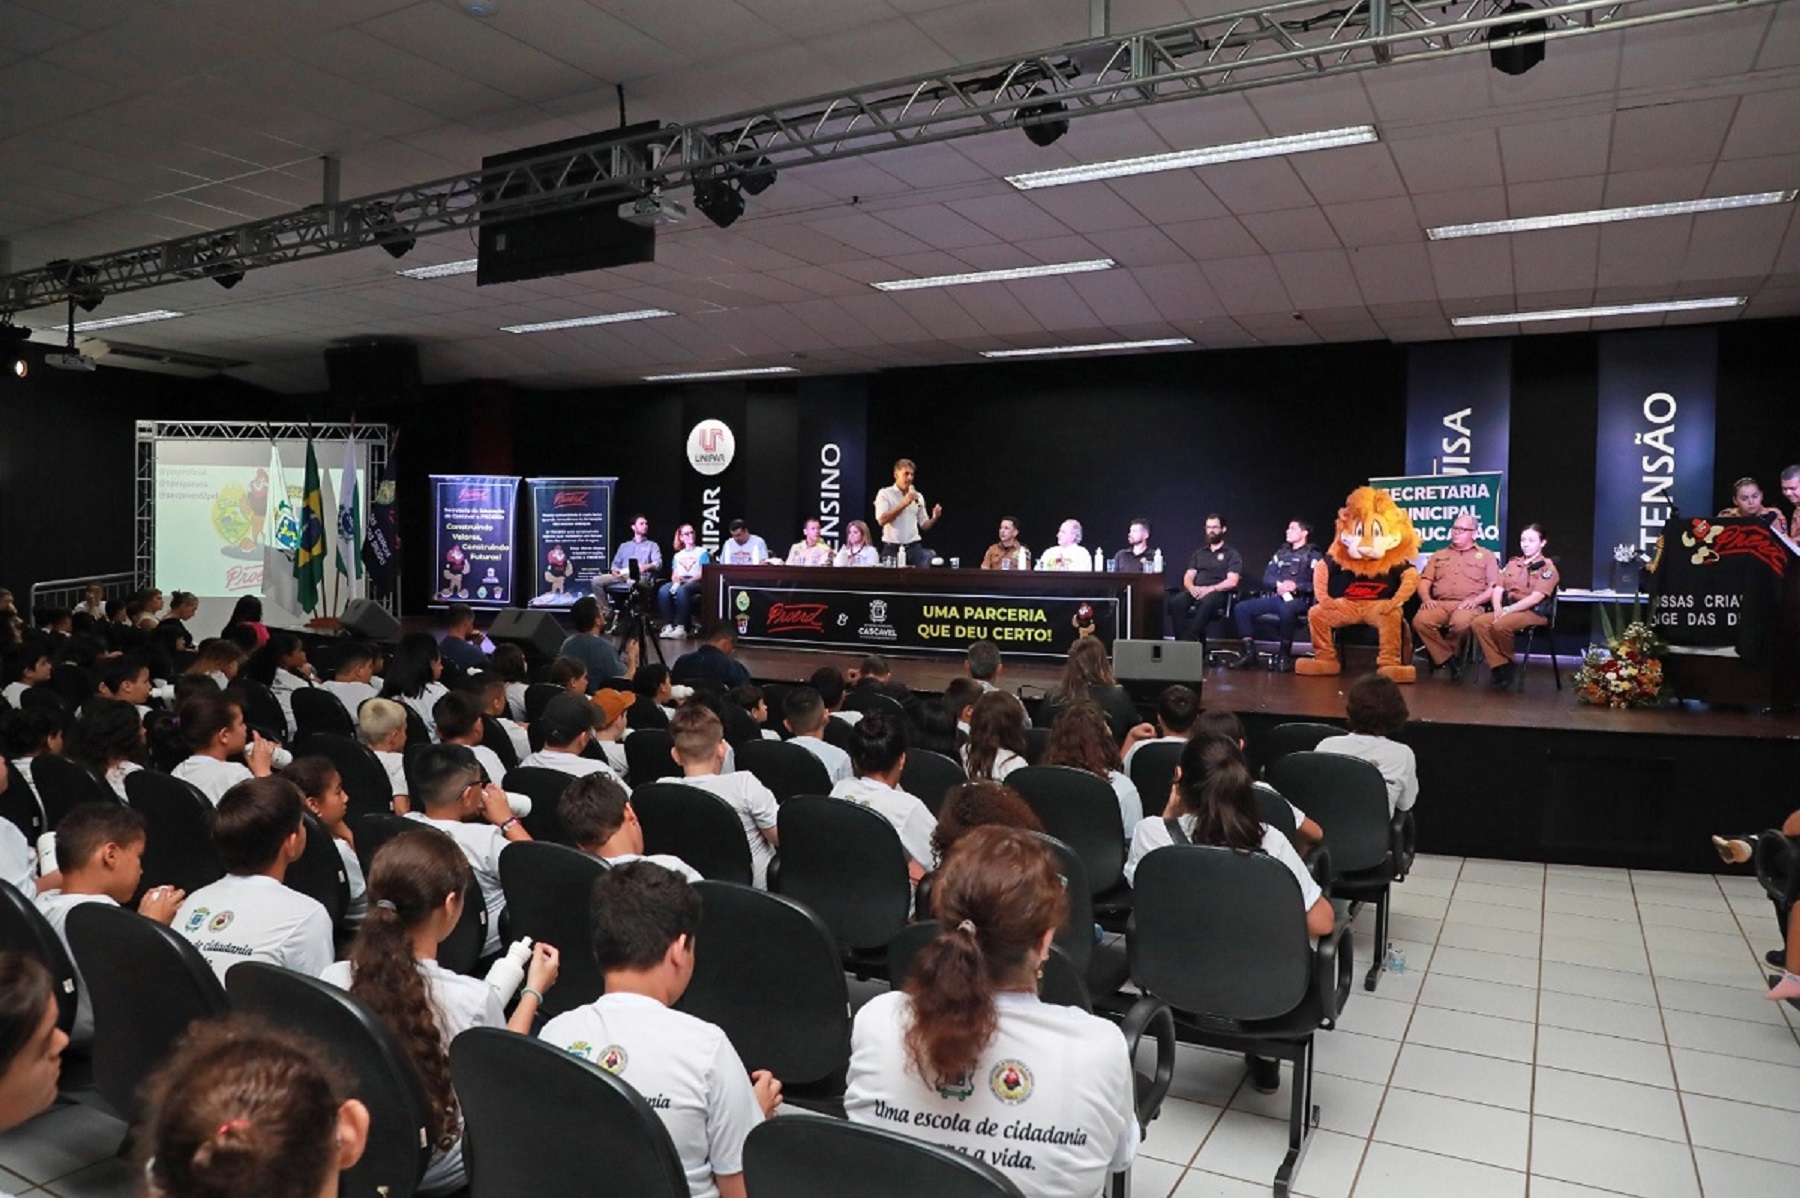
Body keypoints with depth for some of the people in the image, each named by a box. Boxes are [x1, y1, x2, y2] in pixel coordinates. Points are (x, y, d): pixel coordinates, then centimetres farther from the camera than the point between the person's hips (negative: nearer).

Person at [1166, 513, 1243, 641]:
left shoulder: (1232, 554, 11)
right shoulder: (1199, 553, 26)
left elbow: (1232, 582, -3)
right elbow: (1187, 578, 16)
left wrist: (1210, 589, -18)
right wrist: (1192, 588, -9)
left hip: (1218, 593, -4)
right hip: (1196, 592, 4)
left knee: (1205, 603, -41)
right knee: (1176, 602, -31)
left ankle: (1189, 640, -45)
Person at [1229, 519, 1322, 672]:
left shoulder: (1314, 556, 6)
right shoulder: (1281, 553, 23)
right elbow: (1266, 578, 14)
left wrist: (1296, 586, -19)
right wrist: (1278, 584, -8)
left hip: (1299, 600, -6)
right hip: (1275, 597, 6)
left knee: (1286, 609, -42)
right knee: (1241, 608, -17)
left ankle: (1285, 654, -25)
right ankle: (1249, 651, -14)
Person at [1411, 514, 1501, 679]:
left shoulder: (1486, 556, 18)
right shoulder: (1439, 555, 26)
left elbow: (1495, 587, 7)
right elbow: (1424, 581, 17)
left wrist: (1476, 600, -11)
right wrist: (1426, 598, -5)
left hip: (1468, 606, -3)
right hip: (1440, 604, 3)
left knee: (1460, 623, -40)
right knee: (1420, 621, -32)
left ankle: (1439, 655, -13)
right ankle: (1448, 659, -19)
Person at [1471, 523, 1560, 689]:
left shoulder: (1548, 567, -1)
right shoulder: (1512, 563, 19)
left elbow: (1536, 597, -14)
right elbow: (1499, 588, 10)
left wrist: (1509, 609, -20)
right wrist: (1498, 608, -11)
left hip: (1533, 612, -6)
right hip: (1507, 610, 6)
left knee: (1501, 625, -35)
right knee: (1478, 623, -22)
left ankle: (1508, 666, -11)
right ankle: (1500, 666, -20)